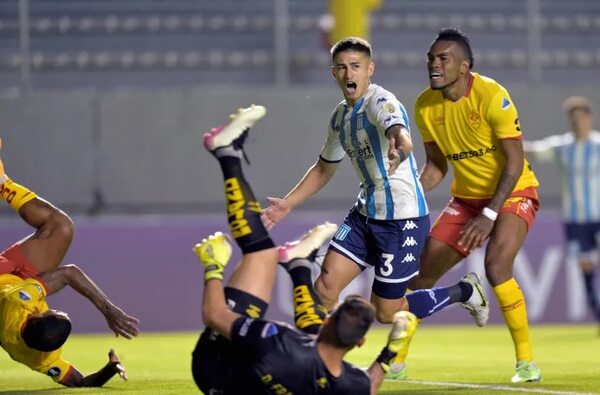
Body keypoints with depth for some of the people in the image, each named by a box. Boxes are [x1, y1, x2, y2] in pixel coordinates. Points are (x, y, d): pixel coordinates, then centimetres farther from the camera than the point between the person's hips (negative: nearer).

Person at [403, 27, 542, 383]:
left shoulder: (491, 96, -23)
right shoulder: (425, 106, -6)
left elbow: (515, 162, -22)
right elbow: (436, 164, 6)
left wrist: (489, 215, -30)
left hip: (512, 193, -6)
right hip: (467, 197, 6)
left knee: (497, 266, -28)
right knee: (422, 272, 2)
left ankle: (527, 362, -15)